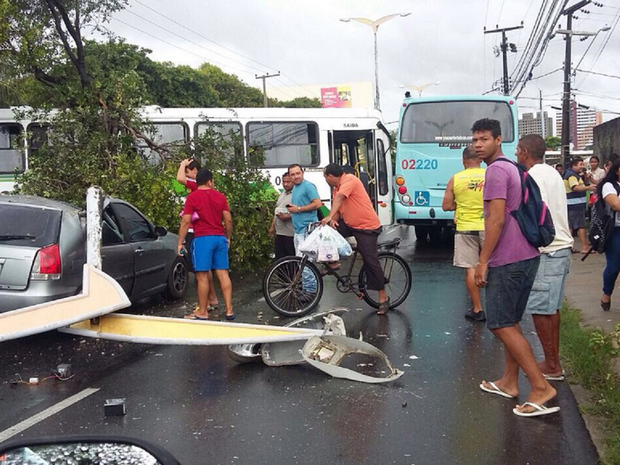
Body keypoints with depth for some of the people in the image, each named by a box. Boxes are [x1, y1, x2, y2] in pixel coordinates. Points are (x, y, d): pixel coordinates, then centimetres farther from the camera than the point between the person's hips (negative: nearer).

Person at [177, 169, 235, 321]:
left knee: (202, 276, 0)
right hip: (220, 238, 5)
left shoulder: (192, 197, -3)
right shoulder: (220, 196, 9)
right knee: (223, 274, 6)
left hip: (203, 239, -4)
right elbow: (228, 220, 8)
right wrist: (228, 237, 21)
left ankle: (202, 312, 5)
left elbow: (185, 221, -7)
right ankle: (229, 310, 6)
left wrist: (180, 243, -2)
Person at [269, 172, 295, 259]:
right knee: (279, 258, 12)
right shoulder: (282, 194, 19)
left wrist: (288, 216, -25)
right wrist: (272, 226, 23)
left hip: (290, 234, -9)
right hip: (279, 232, 9)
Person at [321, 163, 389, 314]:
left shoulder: (349, 179, -15)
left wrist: (329, 217, -38)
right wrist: (333, 221, -15)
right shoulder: (337, 189, 12)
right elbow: (337, 209, 6)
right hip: (349, 225, 9)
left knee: (371, 261, -7)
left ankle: (383, 297, 2)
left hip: (367, 227, -9)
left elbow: (339, 198, -29)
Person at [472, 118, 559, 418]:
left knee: (501, 325, -6)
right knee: (510, 323, 16)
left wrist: (483, 262, -16)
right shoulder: (512, 168, 19)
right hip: (526, 256, 10)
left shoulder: (496, 170, -13)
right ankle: (509, 382, 24)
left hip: (508, 261, -10)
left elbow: (497, 220, -20)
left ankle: (541, 387, -7)